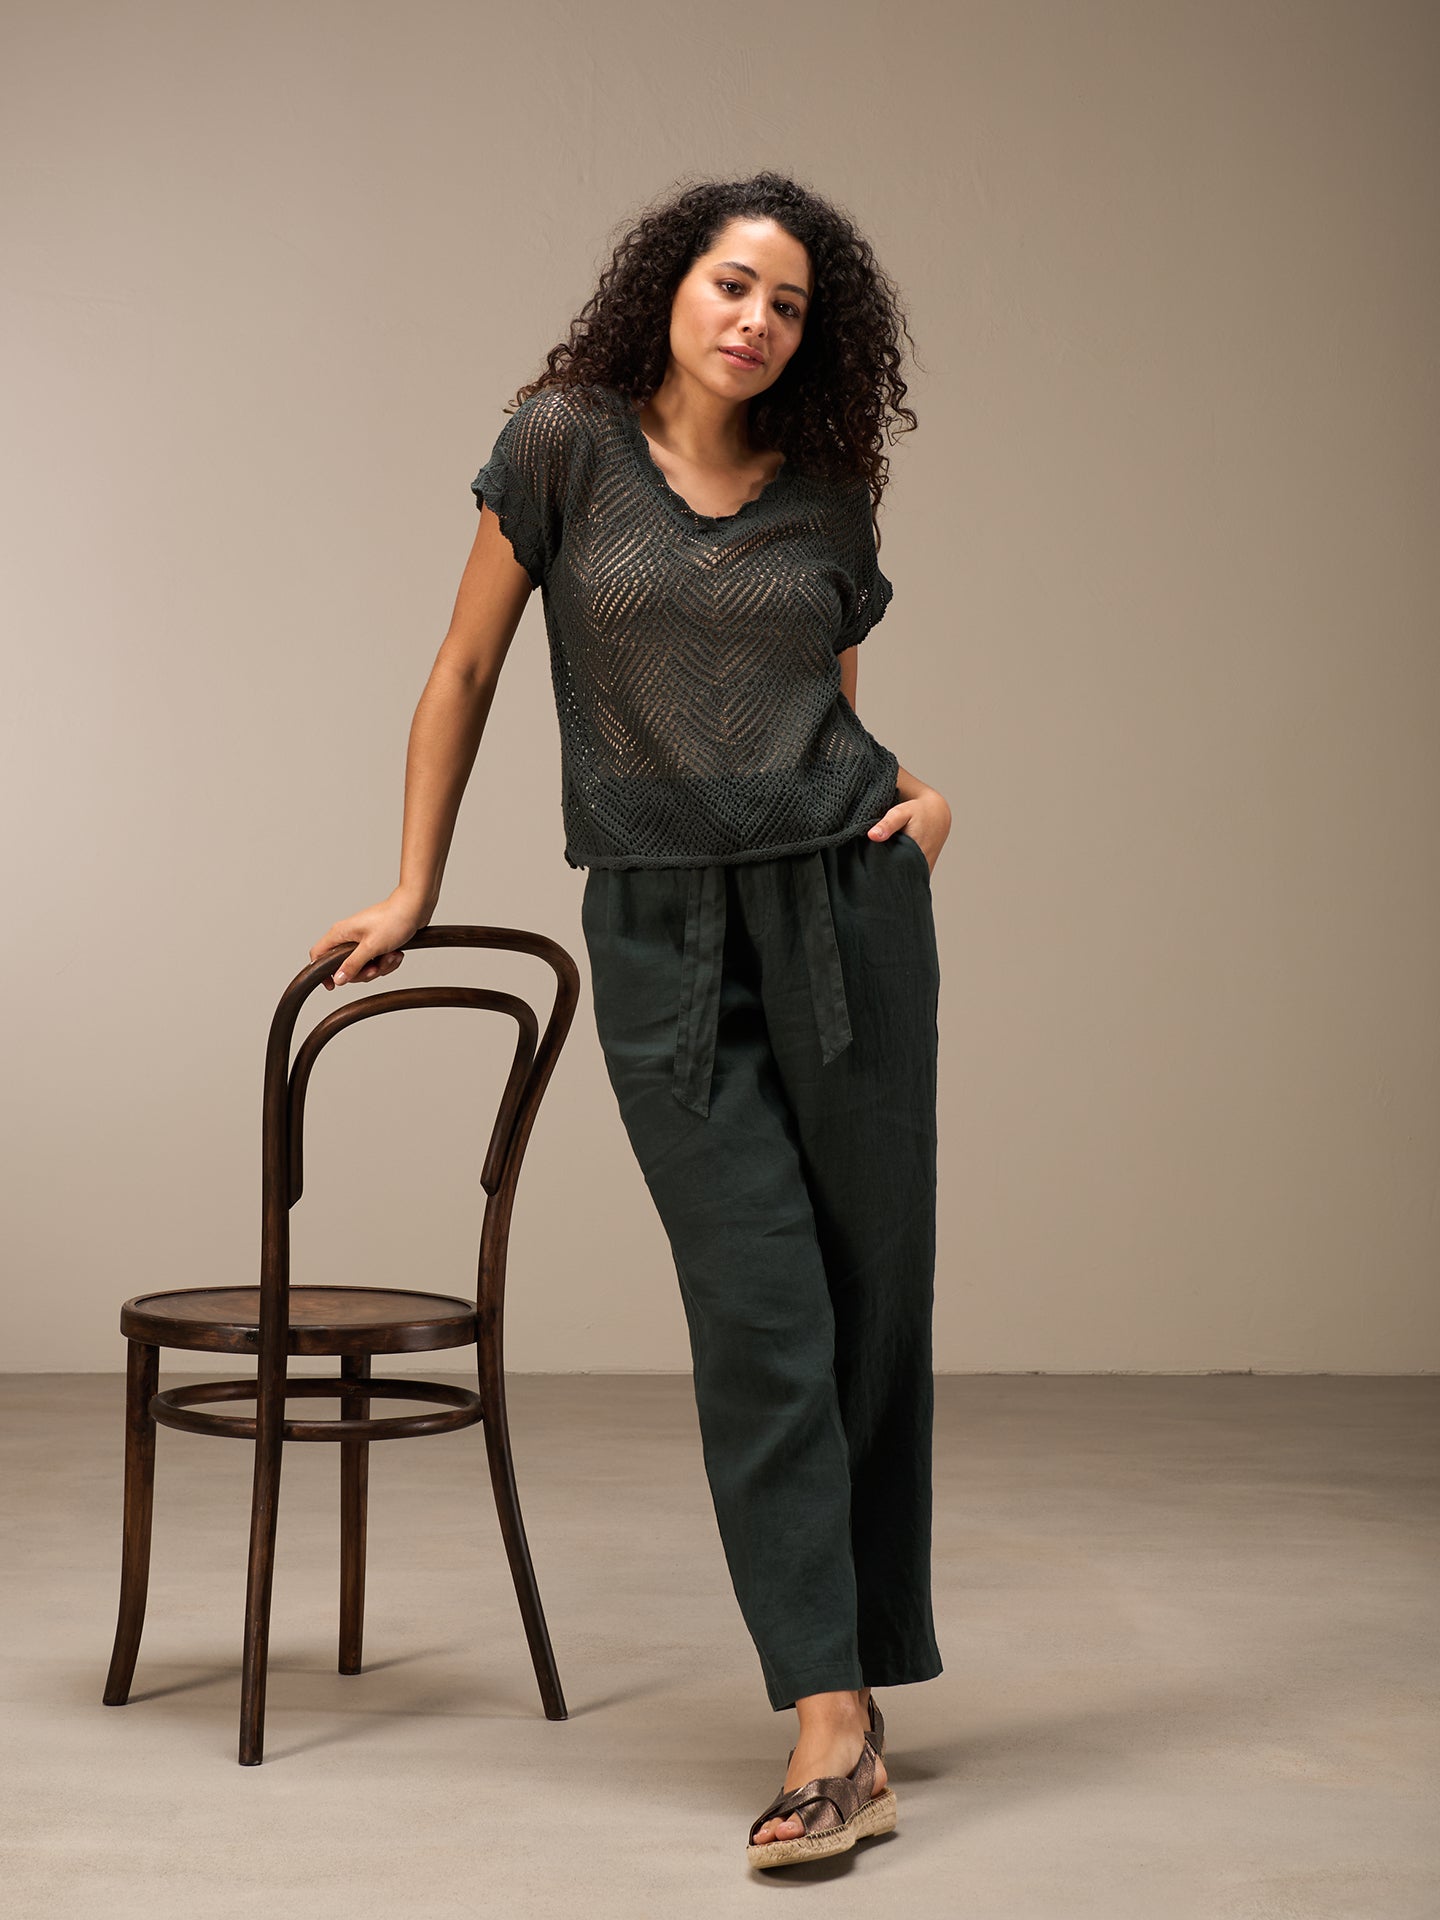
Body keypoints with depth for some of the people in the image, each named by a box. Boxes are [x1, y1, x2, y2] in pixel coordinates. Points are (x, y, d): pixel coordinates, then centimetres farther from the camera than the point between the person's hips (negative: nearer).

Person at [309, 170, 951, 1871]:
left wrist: (917, 797, 0)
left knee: (873, 1293, 3)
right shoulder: (565, 445, 1)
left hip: (842, 902, 2)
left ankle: (861, 1661, 18)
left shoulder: (827, 498, 8)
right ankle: (835, 1734, -7)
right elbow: (467, 670, 6)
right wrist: (412, 889, 9)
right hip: (663, 929, -2)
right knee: (757, 1312, -7)